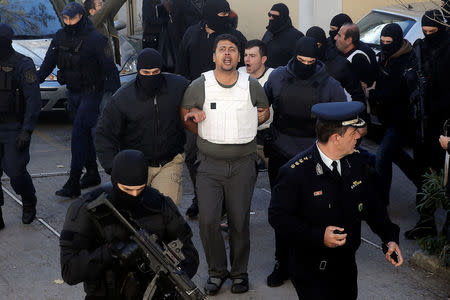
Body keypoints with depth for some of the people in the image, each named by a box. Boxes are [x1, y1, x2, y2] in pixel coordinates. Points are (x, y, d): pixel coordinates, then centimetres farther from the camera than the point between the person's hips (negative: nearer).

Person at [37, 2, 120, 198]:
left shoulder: (95, 38, -15)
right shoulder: (60, 37, 4)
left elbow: (110, 68, -14)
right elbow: (48, 63, 10)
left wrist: (115, 93, -20)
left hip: (91, 94, -7)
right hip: (73, 93, 7)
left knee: (79, 134, -13)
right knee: (84, 134, 15)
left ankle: (73, 185, -13)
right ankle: (92, 174, 29)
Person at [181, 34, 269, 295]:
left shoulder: (252, 86, 0)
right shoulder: (199, 86, -2)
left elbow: (264, 112, 17)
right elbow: (185, 115, 12)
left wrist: (245, 127, 0)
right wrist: (209, 135, -2)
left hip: (243, 164, 0)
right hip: (210, 164, 0)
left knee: (240, 221, 5)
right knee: (208, 220, -7)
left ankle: (240, 272, 23)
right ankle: (217, 271, 13)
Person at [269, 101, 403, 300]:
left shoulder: (356, 162, -1)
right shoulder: (296, 172, -20)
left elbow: (372, 205, 8)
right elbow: (278, 216, -18)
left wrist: (390, 238, -5)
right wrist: (318, 235, -26)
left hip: (347, 266, 6)